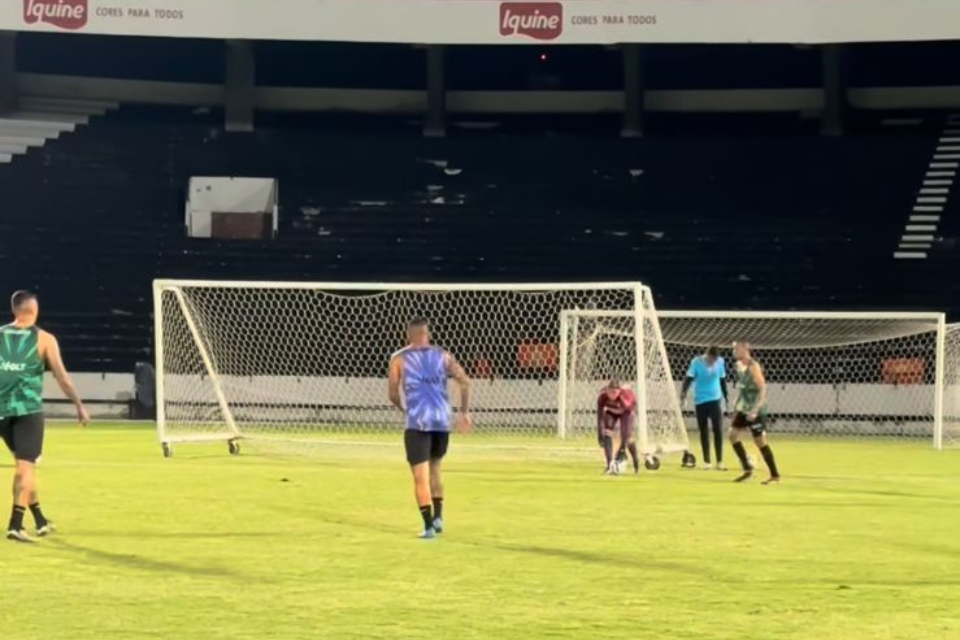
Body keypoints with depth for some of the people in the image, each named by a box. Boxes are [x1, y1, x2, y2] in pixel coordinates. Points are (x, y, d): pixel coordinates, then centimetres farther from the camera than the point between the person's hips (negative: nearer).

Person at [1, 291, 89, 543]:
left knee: (24, 464, 16)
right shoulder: (43, 339, 1)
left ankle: (40, 521, 22)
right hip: (28, 409, -4)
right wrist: (79, 405, 5)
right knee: (26, 466, -4)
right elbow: (61, 376, -1)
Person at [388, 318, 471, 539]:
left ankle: (429, 525, -6)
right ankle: (438, 516, 18)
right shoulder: (443, 356, 11)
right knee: (434, 469, 23)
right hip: (441, 421, 3)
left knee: (421, 477, 0)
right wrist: (464, 412, 4)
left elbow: (393, 394, 5)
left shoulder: (399, 359, 5)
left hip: (417, 423, -3)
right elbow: (465, 381, 0)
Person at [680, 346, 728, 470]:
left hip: (715, 400, 2)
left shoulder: (720, 362, 0)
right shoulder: (696, 362, -10)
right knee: (704, 431, 5)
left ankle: (719, 462, -2)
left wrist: (726, 397, 18)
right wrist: (683, 393, -26)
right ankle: (706, 461, 13)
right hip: (700, 401, -2)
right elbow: (689, 378, -12)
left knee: (718, 430, -7)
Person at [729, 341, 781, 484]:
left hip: (756, 410, -9)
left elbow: (762, 389, -22)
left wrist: (755, 409, -28)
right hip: (744, 408, 9)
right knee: (733, 435, 5)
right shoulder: (739, 365, 8)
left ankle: (775, 475, 4)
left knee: (760, 441, -5)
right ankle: (748, 469, 13)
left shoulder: (753, 367, -18)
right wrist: (737, 405, 19)